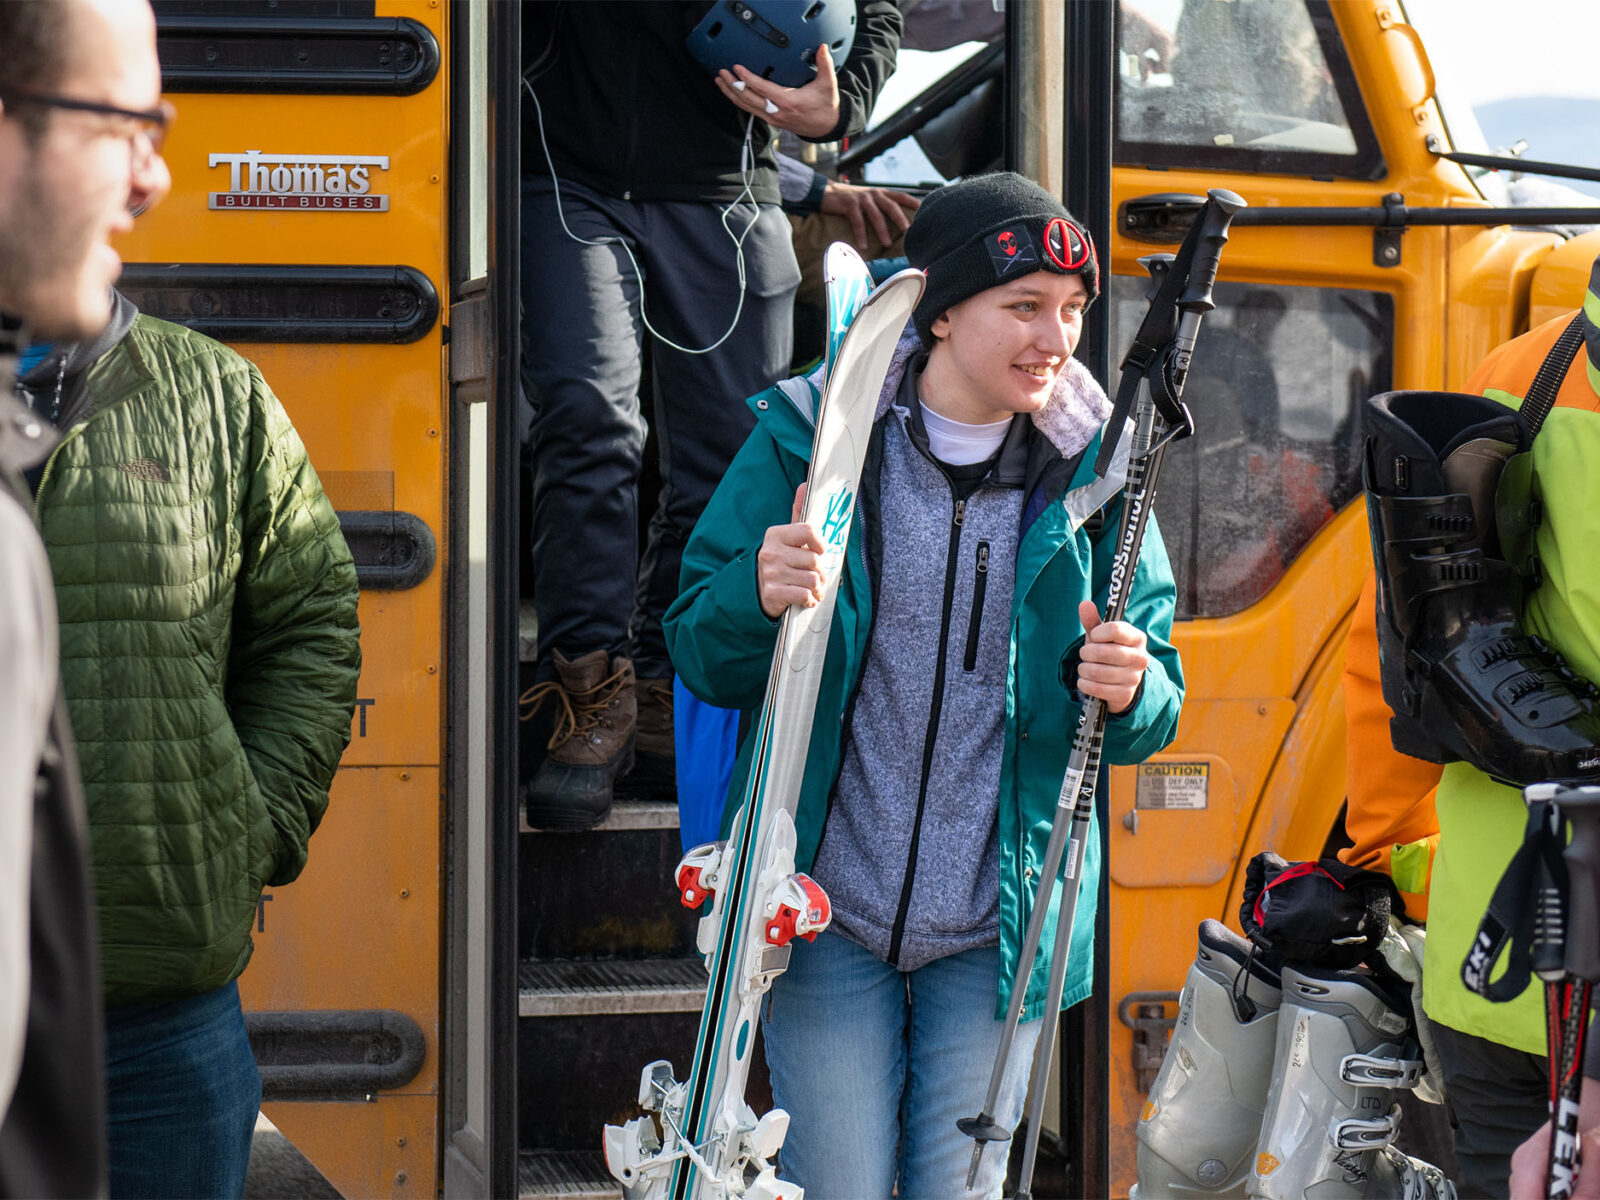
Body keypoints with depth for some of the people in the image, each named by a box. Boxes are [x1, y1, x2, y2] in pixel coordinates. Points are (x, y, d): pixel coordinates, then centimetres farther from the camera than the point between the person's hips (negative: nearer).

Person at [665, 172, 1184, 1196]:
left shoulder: (1089, 470, 2)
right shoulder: (808, 439, -3)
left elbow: (1154, 713, 6)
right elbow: (702, 661, -1)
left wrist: (1130, 692, -17)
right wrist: (758, 600, -23)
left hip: (998, 935, 1)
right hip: (827, 920, -1)